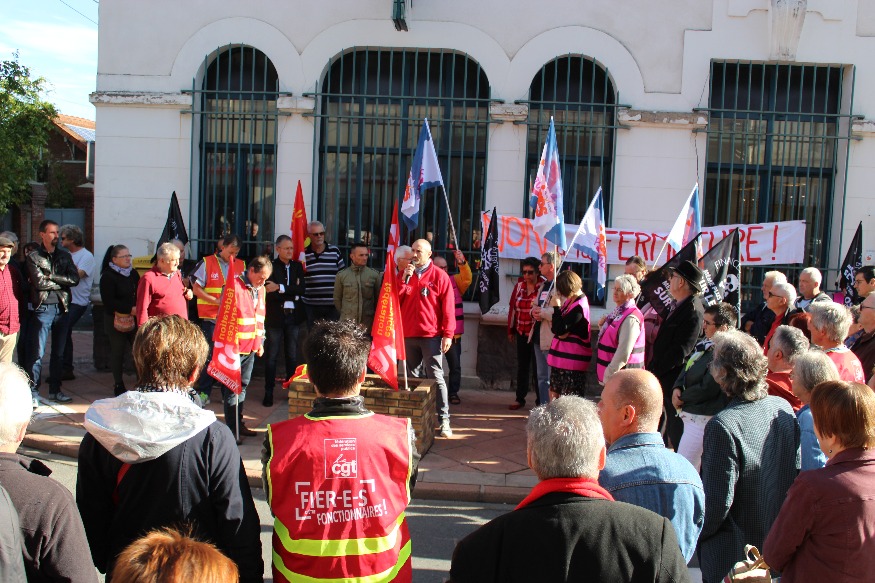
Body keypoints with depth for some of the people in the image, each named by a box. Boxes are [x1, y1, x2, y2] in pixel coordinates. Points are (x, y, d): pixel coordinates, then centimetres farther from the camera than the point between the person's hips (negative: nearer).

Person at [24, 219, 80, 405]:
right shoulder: (33, 257, 0)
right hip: (43, 308, -4)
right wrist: (62, 282, -3)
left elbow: (75, 279, -1)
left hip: (63, 308, 4)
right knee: (37, 353, -5)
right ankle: (33, 392, 2)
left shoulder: (65, 255, 12)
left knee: (59, 353, 11)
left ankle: (55, 389, 20)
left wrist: (52, 277, -8)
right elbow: (39, 282, -12)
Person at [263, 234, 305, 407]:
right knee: (271, 356, 1)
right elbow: (271, 293, -11)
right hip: (275, 317, -4)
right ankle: (269, 392, 7)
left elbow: (301, 289, -3)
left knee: (292, 355, 8)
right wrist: (292, 294, -10)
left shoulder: (297, 266, 11)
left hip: (293, 316, 4)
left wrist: (281, 288, -13)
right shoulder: (270, 267, -2)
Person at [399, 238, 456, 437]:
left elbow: (448, 307, -5)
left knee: (435, 377, -6)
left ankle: (443, 419, -4)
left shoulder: (440, 276, -1)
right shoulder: (405, 274, 12)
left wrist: (448, 334, -10)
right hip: (408, 335, 5)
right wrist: (404, 278, -8)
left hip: (431, 335, -5)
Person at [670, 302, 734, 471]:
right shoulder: (705, 344, 9)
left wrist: (682, 398, -10)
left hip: (703, 418, -10)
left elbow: (707, 388, -23)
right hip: (692, 415, 10)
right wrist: (677, 388, -2)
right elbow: (687, 368, 16)